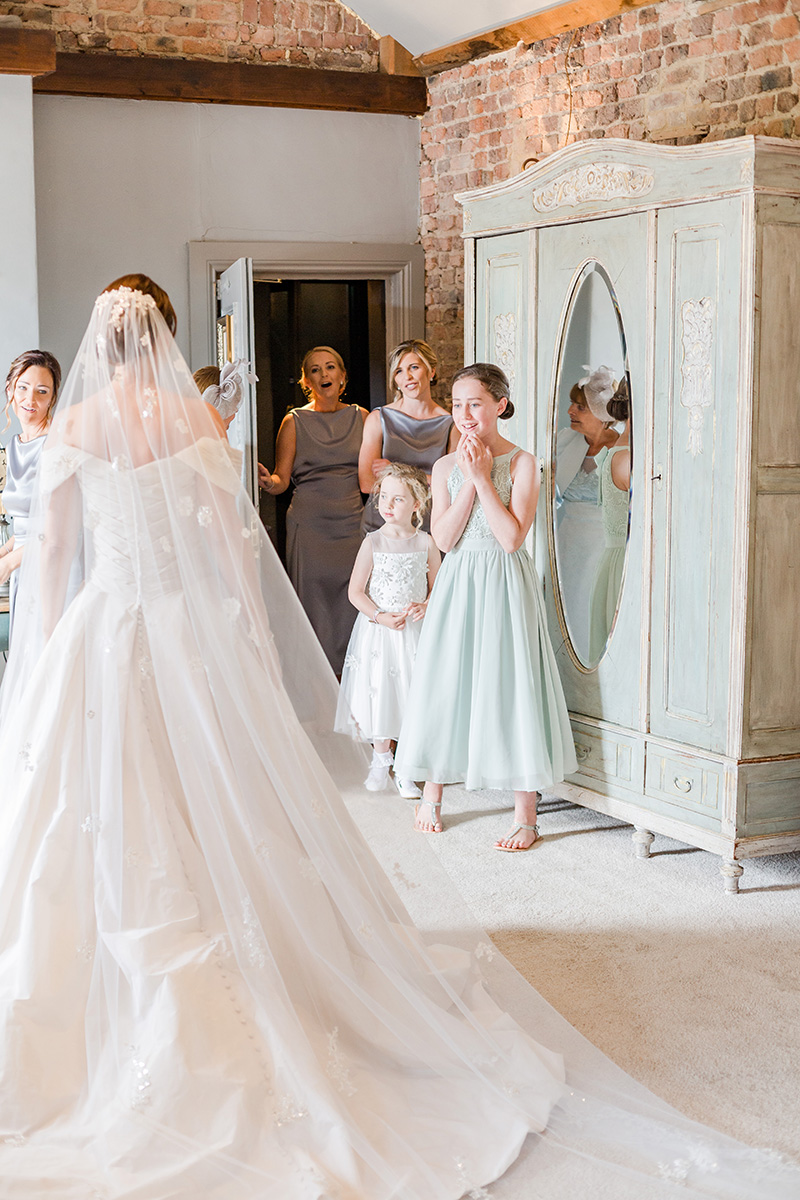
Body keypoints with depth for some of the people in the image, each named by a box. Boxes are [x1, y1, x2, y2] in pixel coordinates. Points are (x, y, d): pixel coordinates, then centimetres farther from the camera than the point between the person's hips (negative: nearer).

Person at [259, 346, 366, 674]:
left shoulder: (360, 417, 11)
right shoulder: (295, 422, 4)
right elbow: (282, 480, 0)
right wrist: (268, 482, -21)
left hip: (351, 522, 2)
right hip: (309, 525, -2)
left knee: (351, 604, 0)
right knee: (313, 602, -4)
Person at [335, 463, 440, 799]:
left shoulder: (426, 543, -1)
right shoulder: (373, 542, -4)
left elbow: (438, 586, 8)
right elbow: (355, 591, -2)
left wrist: (426, 605, -12)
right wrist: (380, 616, -14)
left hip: (414, 632, 1)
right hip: (378, 631, 0)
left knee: (412, 698, 1)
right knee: (379, 695, 6)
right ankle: (381, 759, 27)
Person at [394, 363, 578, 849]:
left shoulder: (521, 462, -5)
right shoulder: (447, 466, 6)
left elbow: (512, 537, -16)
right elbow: (443, 538, -4)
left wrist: (483, 477, -15)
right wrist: (468, 481, -11)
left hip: (506, 585, -4)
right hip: (458, 584, 4)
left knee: (511, 685, -3)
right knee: (444, 683, 8)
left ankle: (526, 816, 5)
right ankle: (432, 794, 26)